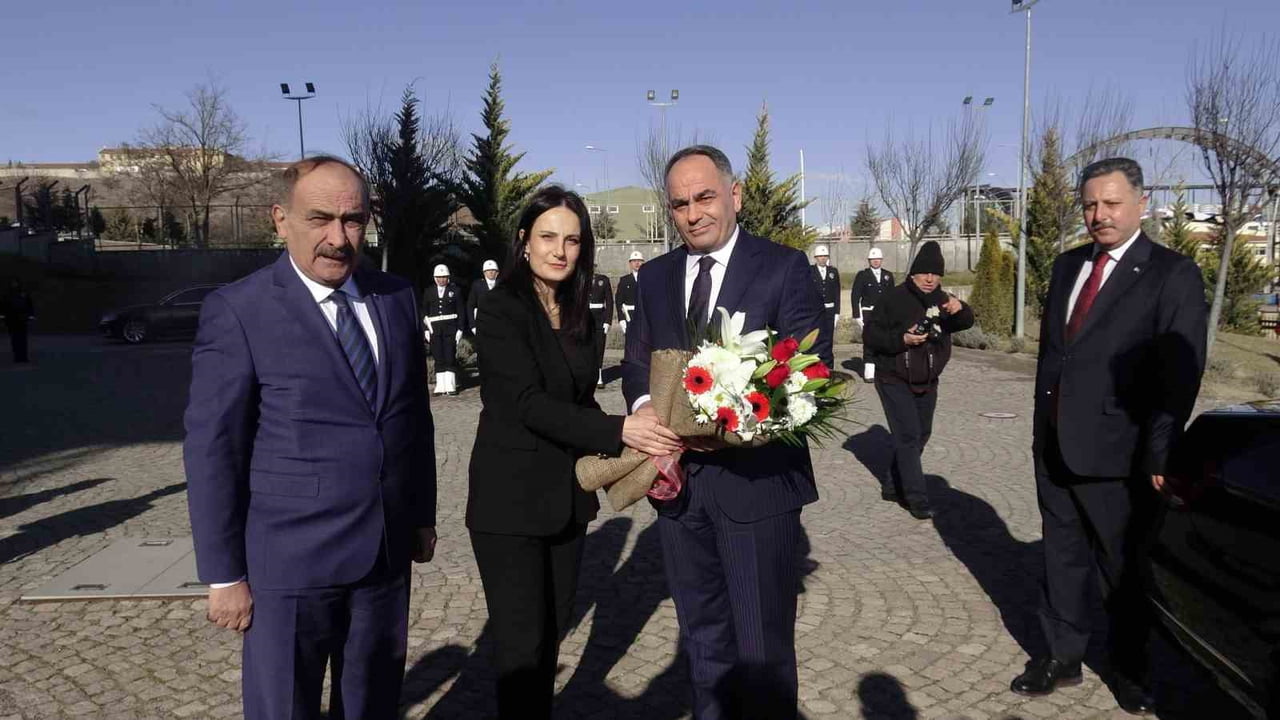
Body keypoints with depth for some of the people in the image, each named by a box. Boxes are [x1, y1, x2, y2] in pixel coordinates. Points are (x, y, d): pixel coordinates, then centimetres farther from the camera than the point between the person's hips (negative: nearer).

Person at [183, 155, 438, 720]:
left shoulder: (397, 297, 4)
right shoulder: (238, 310, -11)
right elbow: (211, 448, -10)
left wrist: (424, 516, 13)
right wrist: (224, 574, -9)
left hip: (388, 550, 5)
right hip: (290, 560, -4)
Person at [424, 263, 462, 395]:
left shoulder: (454, 290, 5)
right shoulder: (429, 292, 10)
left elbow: (461, 311, 5)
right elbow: (424, 312, 12)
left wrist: (460, 329, -2)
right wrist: (425, 329, 3)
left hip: (450, 327, -2)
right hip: (434, 329, 2)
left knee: (450, 357, -5)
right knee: (438, 358, 3)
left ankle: (450, 386, -1)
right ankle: (440, 386, 6)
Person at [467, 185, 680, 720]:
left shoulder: (580, 315, 7)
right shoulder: (502, 309, -13)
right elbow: (528, 403, -22)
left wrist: (630, 453, -4)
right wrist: (619, 431, -30)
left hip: (568, 497, 6)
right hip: (511, 500, -6)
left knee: (552, 632, 16)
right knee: (521, 644, -1)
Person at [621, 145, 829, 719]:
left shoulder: (784, 268, -6)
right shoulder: (654, 277, 9)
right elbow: (636, 361, 10)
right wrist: (645, 405, -14)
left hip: (755, 479, -4)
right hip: (678, 480, 5)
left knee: (763, 646, 7)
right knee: (703, 638, 21)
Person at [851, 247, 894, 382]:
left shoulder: (888, 275, 12)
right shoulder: (862, 275, 1)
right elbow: (855, 296, 0)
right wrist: (857, 315, -7)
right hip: (868, 313, -3)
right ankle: (869, 371, -7)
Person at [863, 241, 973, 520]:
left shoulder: (941, 300, 7)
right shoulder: (894, 299, -12)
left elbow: (965, 323, 0)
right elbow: (870, 334, -14)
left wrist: (960, 309, -22)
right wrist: (901, 339, -28)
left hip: (927, 382, 8)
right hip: (895, 381, -7)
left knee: (921, 434, 14)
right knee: (908, 436, -13)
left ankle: (893, 486, 28)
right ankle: (918, 499, -9)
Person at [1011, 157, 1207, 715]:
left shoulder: (1173, 275, -9)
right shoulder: (1067, 265, 10)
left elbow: (1180, 373, -14)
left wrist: (1159, 457, -16)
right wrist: (1042, 423, 11)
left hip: (1116, 454, -5)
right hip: (1054, 446, 5)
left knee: (1122, 566, 13)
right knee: (1063, 557, 16)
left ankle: (1128, 669, 33)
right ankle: (1062, 657, 32)